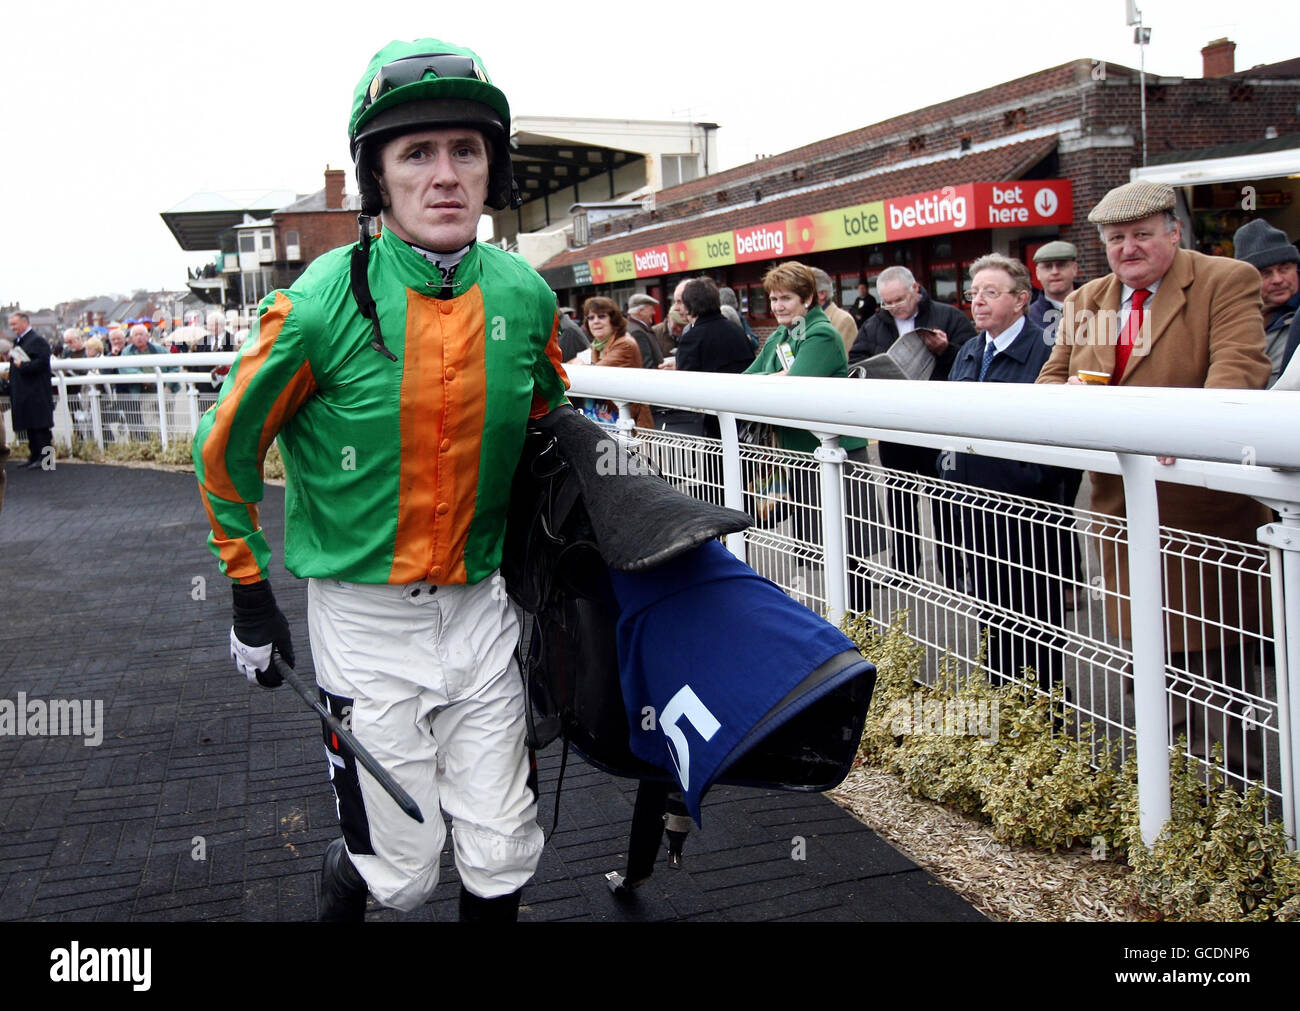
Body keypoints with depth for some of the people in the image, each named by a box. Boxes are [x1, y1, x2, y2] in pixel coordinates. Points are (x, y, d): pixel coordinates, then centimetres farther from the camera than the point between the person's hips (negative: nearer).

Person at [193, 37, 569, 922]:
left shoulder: (526, 298, -5)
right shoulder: (323, 304, -16)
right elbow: (228, 449, -3)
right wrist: (250, 591, 1)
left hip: (478, 608, 3)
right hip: (366, 615, -3)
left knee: (502, 861, 9)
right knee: (403, 872, 7)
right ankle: (342, 887, 41)